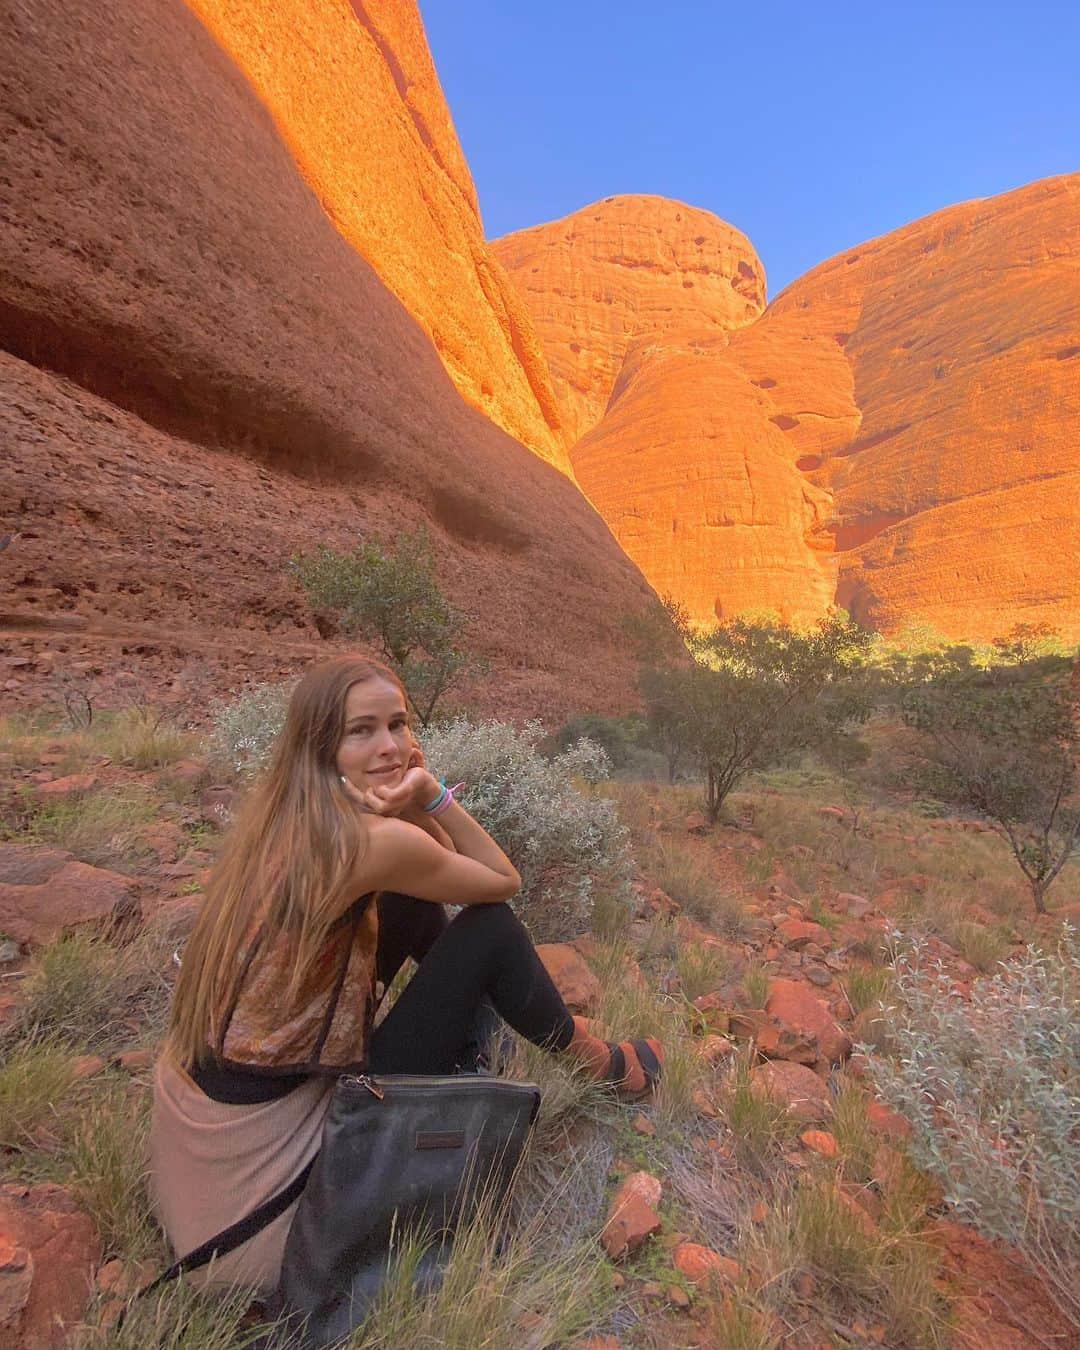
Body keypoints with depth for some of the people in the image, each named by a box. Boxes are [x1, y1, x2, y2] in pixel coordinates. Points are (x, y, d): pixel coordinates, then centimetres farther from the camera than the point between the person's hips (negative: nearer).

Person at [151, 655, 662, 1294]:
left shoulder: (283, 812, -2)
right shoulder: (376, 841, -29)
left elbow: (434, 866, 7)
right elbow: (506, 882, -11)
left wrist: (419, 803, -11)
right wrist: (432, 794, -18)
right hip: (263, 1135, -7)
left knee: (414, 898, 8)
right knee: (491, 930, -6)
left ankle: (479, 1008, 33)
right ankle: (604, 1066, 19)